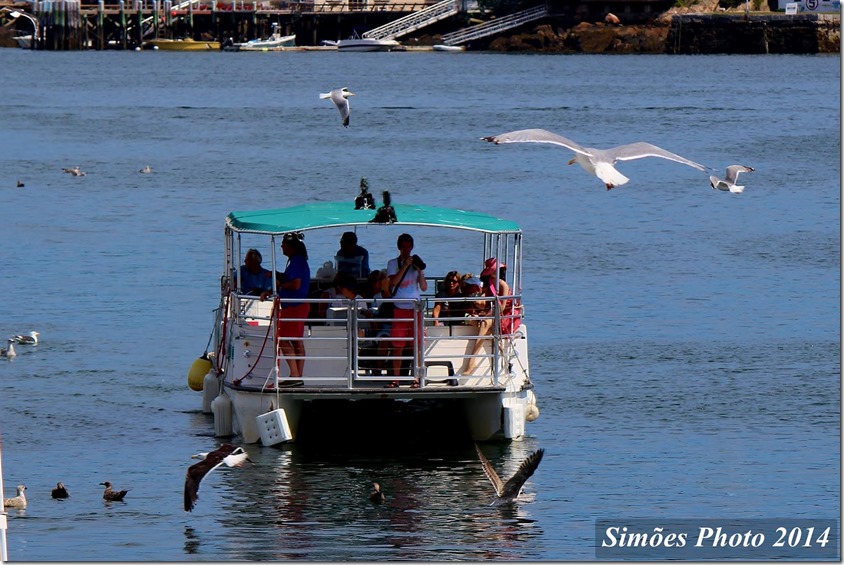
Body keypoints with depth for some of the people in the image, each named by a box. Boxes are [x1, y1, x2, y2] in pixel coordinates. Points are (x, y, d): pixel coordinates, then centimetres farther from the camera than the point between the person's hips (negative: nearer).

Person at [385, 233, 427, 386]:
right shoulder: (393, 263, 7)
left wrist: (420, 271, -9)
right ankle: (395, 379, 2)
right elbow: (393, 281, -11)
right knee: (397, 345, -2)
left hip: (415, 308, 1)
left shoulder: (416, 262, 10)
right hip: (399, 309, -1)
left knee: (417, 344, -3)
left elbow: (424, 287, 5)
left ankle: (416, 379, 0)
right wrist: (405, 266, -14)